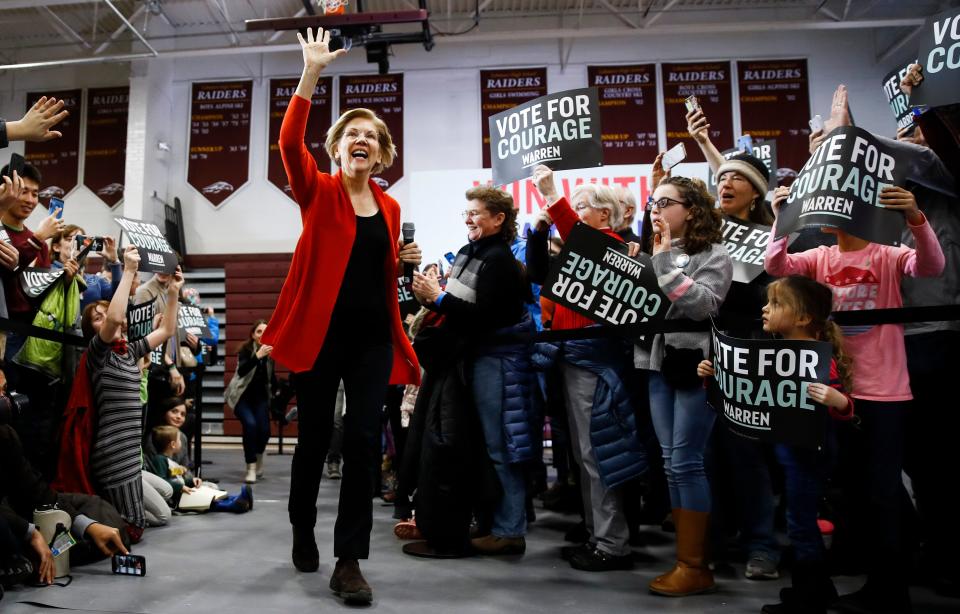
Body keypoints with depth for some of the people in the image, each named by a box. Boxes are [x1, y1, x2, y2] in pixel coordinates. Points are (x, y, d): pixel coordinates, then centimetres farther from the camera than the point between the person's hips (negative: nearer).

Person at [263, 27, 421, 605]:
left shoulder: (390, 207, 12)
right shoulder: (318, 192, 1)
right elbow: (289, 143, -19)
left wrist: (405, 262, -1)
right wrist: (312, 74, -24)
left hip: (373, 336, 3)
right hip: (321, 331, -2)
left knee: (365, 438, -4)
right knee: (315, 435, 9)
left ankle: (349, 560, 4)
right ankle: (303, 530, 34)